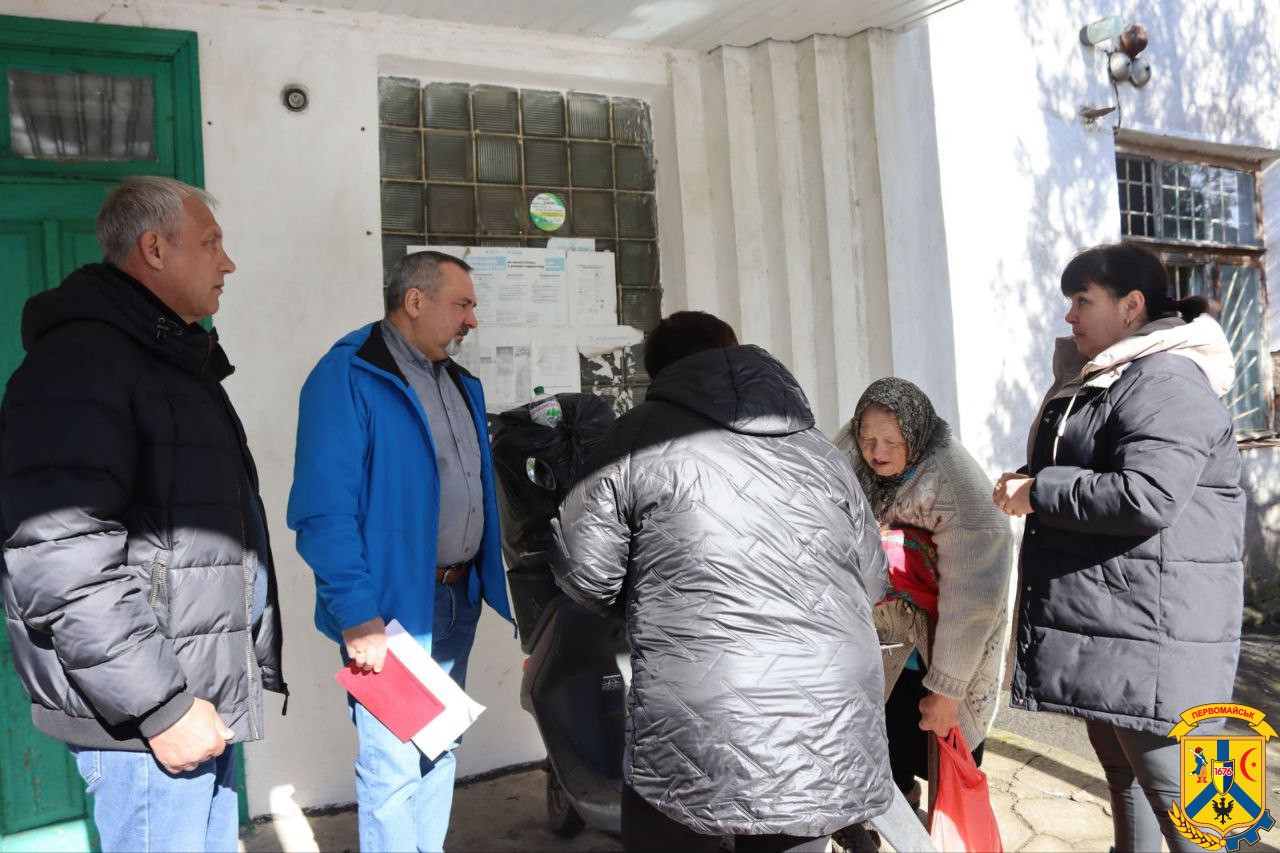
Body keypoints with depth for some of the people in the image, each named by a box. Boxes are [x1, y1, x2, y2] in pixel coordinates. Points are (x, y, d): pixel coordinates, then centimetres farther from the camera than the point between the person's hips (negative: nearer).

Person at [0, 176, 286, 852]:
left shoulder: (177, 359, 18)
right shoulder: (81, 362, -15)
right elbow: (58, 561, -25)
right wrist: (160, 704, -22)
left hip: (206, 696, 10)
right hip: (145, 717, -9)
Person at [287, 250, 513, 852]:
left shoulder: (460, 383, 13)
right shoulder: (347, 376, -13)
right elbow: (323, 511, -19)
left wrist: (485, 584, 12)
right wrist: (358, 617, -22)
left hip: (458, 599, 8)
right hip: (391, 606, -8)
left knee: (439, 753, 18)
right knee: (392, 768, -1)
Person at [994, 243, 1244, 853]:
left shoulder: (1167, 381, -15)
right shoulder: (1095, 380, 17)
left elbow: (1144, 497, -27)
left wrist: (1038, 493, -16)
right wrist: (1029, 487, 7)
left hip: (1150, 629, -10)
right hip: (1100, 622, 10)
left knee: (1173, 790, -3)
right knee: (1122, 774, 20)